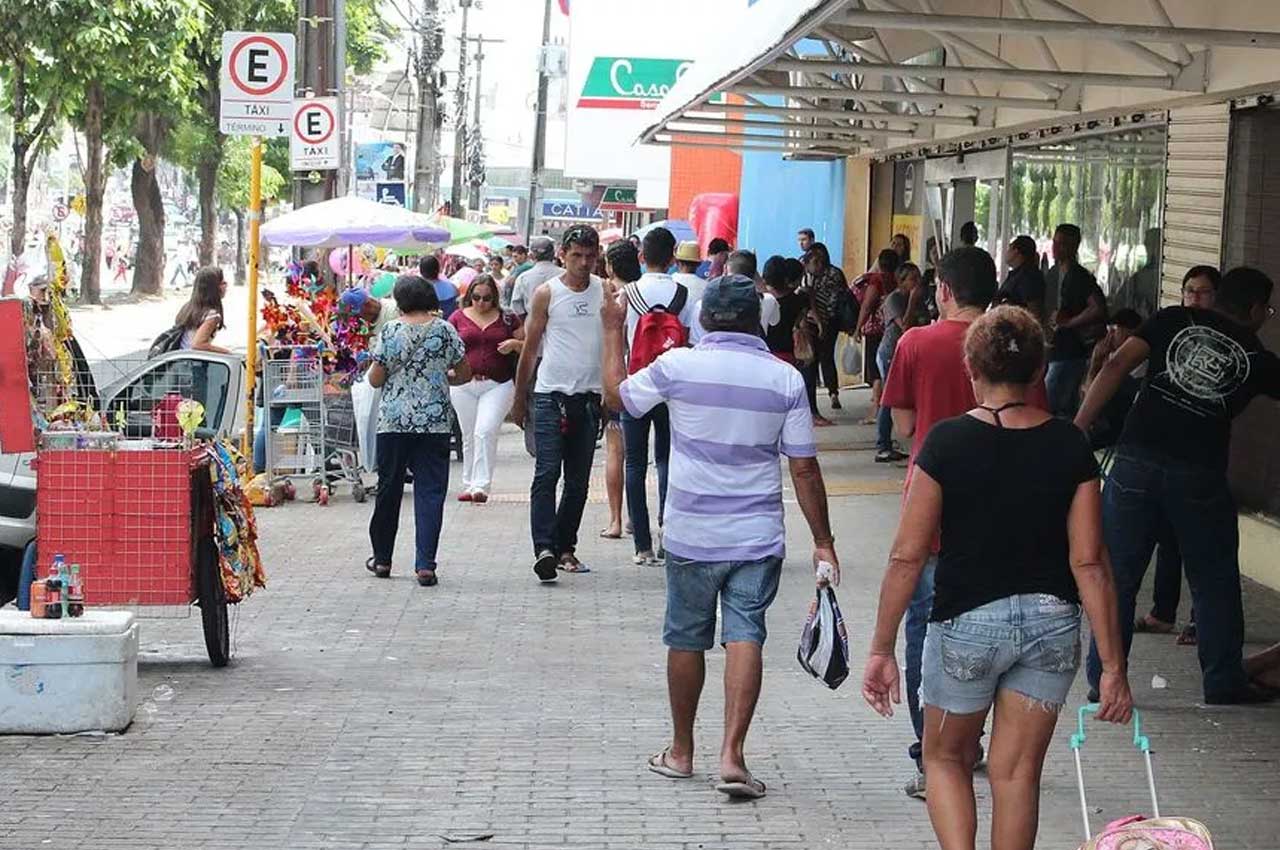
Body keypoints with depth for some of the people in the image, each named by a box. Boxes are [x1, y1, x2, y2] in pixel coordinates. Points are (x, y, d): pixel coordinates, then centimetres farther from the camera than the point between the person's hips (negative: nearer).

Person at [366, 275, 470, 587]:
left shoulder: (389, 332, -4)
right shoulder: (445, 330, 0)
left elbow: (375, 379, -1)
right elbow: (464, 374, 5)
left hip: (393, 421, 0)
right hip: (435, 422, 0)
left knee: (389, 488, 13)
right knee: (430, 491, 0)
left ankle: (382, 558, 23)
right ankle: (425, 565, -7)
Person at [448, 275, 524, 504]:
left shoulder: (506, 319, 6)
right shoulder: (458, 318, 7)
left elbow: (527, 346, 11)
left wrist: (515, 344, -10)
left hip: (498, 385, -2)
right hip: (464, 385, 2)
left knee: (485, 432, -16)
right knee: (469, 436, 9)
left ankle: (481, 485, -17)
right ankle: (469, 484, 20)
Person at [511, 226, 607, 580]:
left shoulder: (605, 291, 7)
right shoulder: (547, 293, -1)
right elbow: (530, 350, 3)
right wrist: (518, 401, 4)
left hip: (589, 396, 4)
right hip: (551, 394, -4)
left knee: (578, 480, 8)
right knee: (547, 473, -14)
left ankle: (565, 547, 16)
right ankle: (544, 548, -22)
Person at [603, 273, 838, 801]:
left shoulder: (678, 366, -8)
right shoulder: (785, 379, -5)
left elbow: (617, 397, 9)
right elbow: (804, 468, -3)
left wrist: (614, 331, 20)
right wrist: (822, 542, 4)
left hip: (691, 535, 0)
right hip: (758, 538, 0)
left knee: (686, 640, 13)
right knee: (744, 638, -2)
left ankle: (682, 751, 26)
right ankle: (732, 755, -14)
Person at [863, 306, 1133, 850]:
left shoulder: (948, 442, -11)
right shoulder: (1069, 447, -4)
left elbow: (908, 555, -11)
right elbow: (1089, 562, -6)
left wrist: (881, 649, -3)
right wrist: (1113, 667, -2)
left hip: (966, 621, -2)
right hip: (1052, 621, 2)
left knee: (947, 758, 18)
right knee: (1018, 773, 12)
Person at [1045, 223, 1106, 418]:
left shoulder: (1080, 277, -13)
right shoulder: (1053, 274, 13)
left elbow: (1098, 309, -23)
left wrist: (1068, 323, -17)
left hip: (1069, 352, -9)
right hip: (1054, 350, 9)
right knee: (1067, 409, 14)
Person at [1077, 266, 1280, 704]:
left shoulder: (1174, 320, 8)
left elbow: (1117, 366, -3)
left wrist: (1078, 428, -4)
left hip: (1135, 463, 1)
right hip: (1199, 474, -1)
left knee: (1117, 574, 9)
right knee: (1214, 581, 15)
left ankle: (1103, 678, 11)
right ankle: (1224, 681, 20)